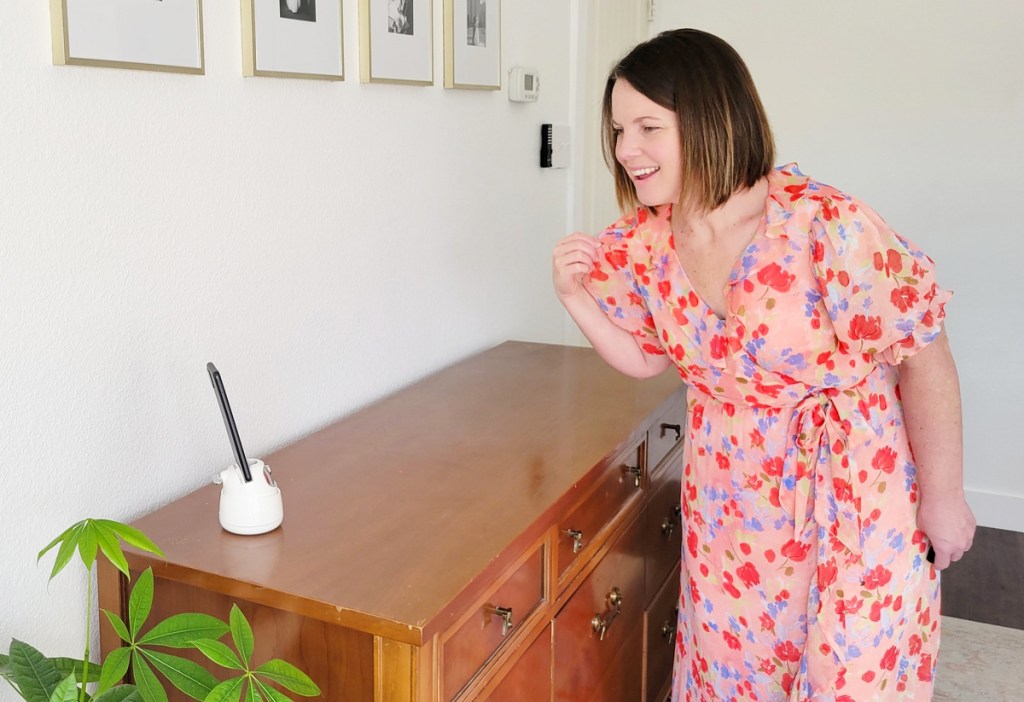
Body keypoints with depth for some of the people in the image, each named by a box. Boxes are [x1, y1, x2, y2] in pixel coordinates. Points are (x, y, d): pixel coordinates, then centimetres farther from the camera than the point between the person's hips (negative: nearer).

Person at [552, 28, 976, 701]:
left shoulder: (829, 228, -27)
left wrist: (943, 498, -8)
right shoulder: (645, 241, -9)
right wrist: (574, 294, -11)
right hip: (728, 495, 5)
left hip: (853, 491, -4)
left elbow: (926, 361, -18)